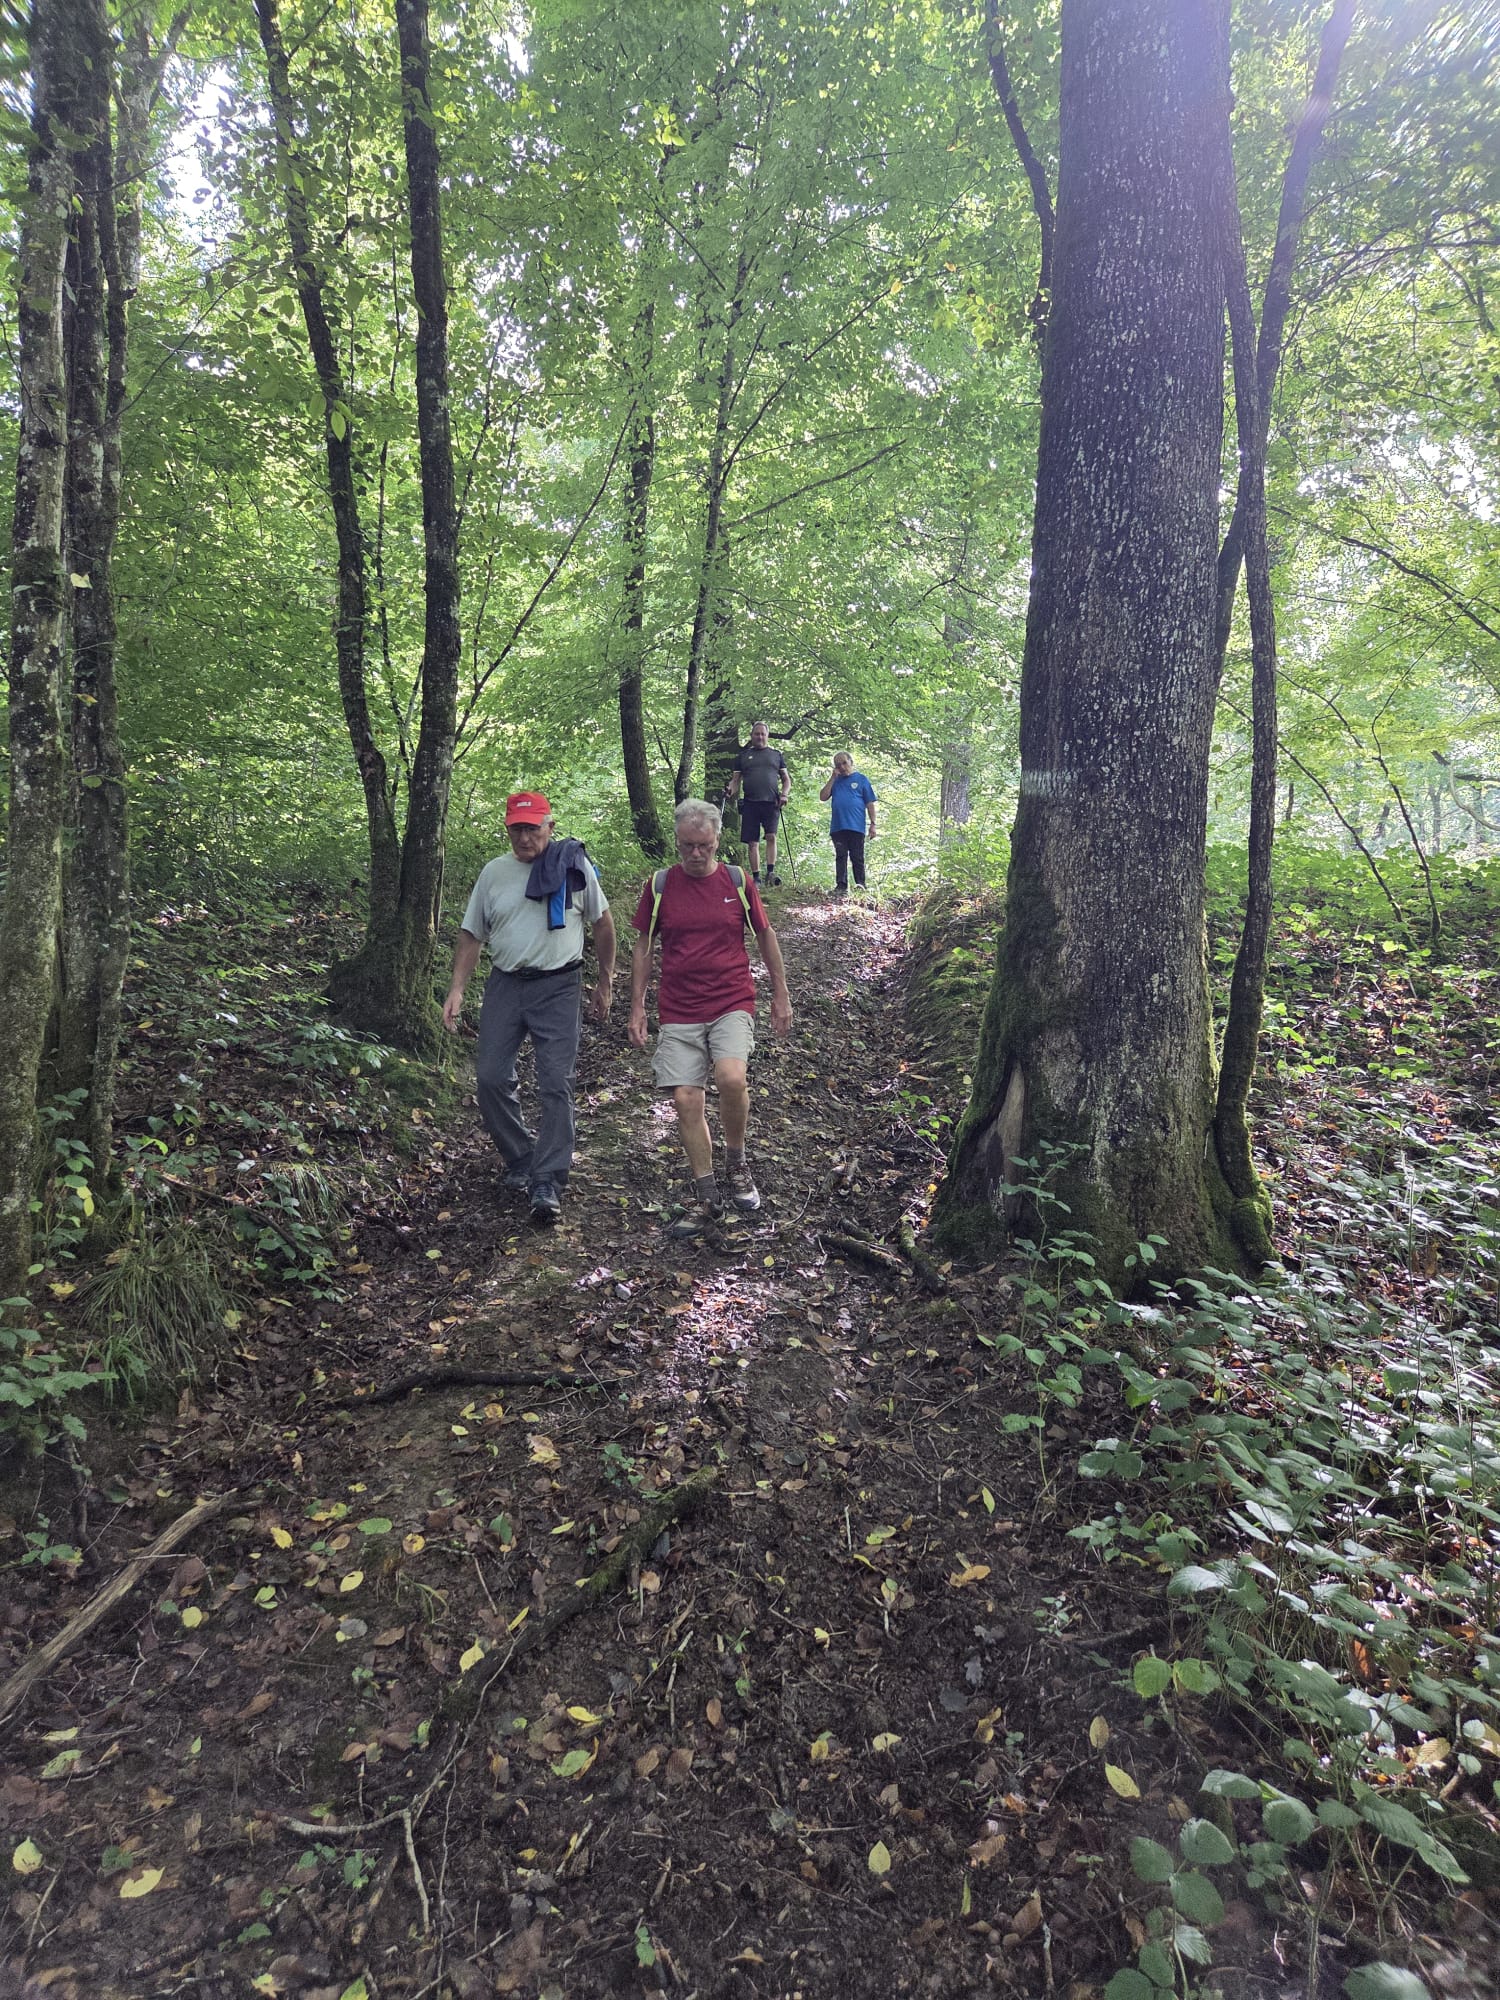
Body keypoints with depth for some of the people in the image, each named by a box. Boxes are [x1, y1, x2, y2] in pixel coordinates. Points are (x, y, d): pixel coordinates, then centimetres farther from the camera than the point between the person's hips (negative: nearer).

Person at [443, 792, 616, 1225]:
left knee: (555, 1084, -8)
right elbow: (472, 935, 10)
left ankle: (547, 1183, -5)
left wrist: (605, 983, 10)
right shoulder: (493, 872, 6)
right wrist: (457, 989, 0)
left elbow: (602, 923, 8)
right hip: (505, 985, 4)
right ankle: (521, 1160, 22)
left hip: (558, 987, -3)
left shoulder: (574, 865, -1)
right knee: (492, 1079, 2)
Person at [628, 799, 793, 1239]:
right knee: (686, 1100, -2)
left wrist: (780, 995, 13)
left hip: (732, 1004, -1)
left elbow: (766, 937, 12)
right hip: (678, 1013, 2)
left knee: (731, 1078, -25)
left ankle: (736, 1162, 2)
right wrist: (637, 1007, 6)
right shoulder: (659, 885, 4)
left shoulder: (737, 881, 3)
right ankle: (706, 1198, 13)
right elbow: (643, 947, 10)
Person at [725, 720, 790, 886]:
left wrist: (784, 794, -3)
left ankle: (770, 873, -19)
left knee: (771, 836, -18)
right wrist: (732, 791, -8)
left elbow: (786, 779, 16)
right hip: (750, 803, 1)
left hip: (771, 803, -1)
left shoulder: (777, 755, 16)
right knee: (753, 843, -1)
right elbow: (735, 780, 14)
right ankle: (756, 878, 3)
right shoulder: (743, 756, 16)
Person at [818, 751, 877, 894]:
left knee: (857, 858, 1)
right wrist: (833, 778, 1)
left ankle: (860, 886, 6)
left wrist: (873, 824, -3)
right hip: (837, 827, 3)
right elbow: (823, 797, 4)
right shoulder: (835, 781, 16)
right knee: (840, 857, 3)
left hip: (856, 827, -3)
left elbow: (870, 803, 3)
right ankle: (841, 886, 3)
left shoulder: (861, 779, 5)